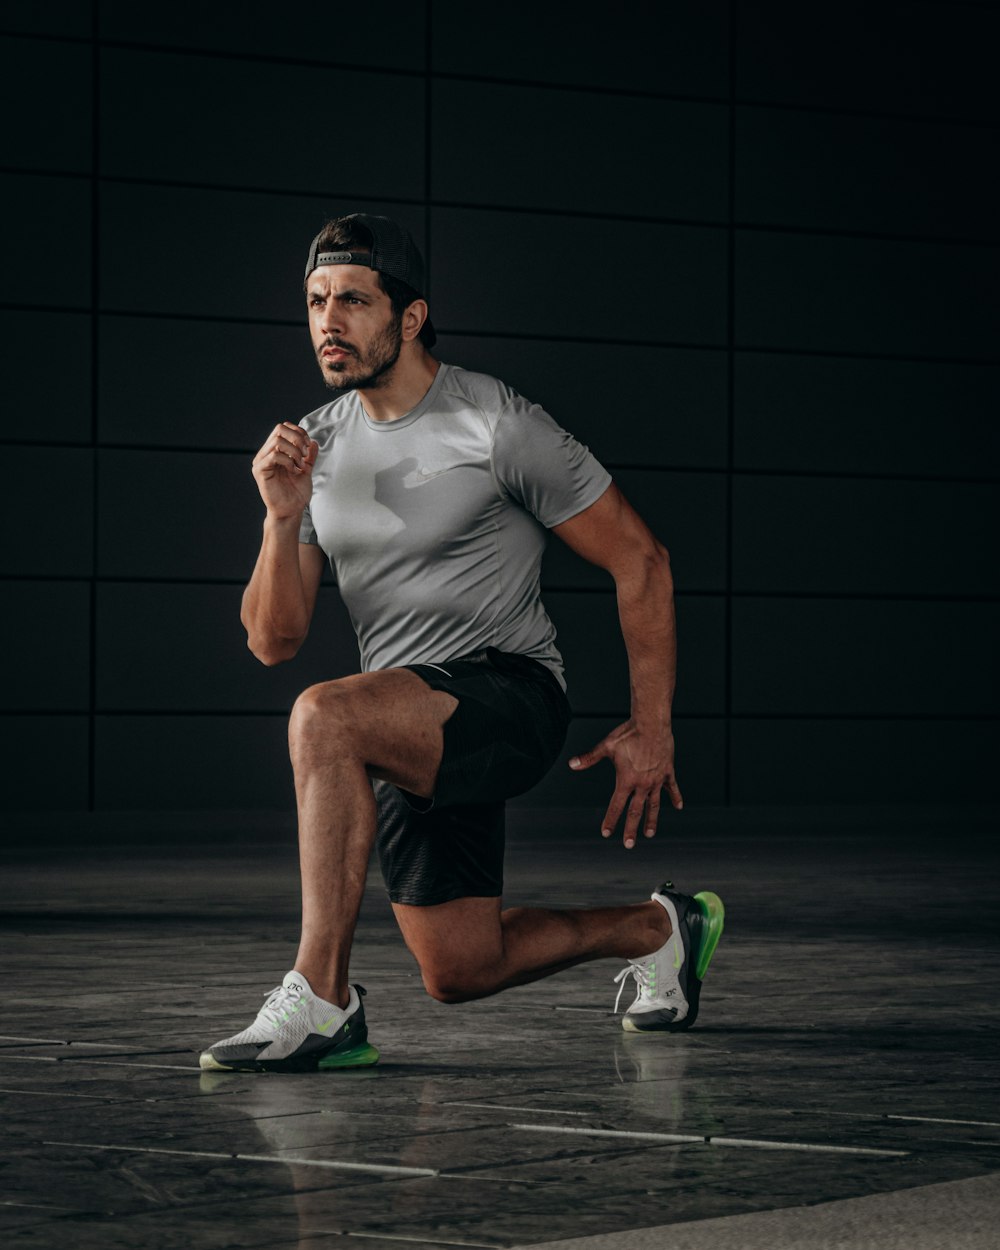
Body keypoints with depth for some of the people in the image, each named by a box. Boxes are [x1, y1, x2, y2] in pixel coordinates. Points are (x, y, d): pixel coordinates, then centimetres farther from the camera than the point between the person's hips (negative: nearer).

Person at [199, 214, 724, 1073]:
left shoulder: (498, 427, -11)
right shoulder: (317, 445, 6)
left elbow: (640, 561, -5)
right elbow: (274, 641, 4)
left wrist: (651, 729, -8)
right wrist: (283, 519, -13)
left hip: (510, 692, -7)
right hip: (404, 735, 7)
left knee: (325, 716, -34)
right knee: (461, 972, 11)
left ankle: (322, 998, -29)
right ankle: (658, 930, 38)